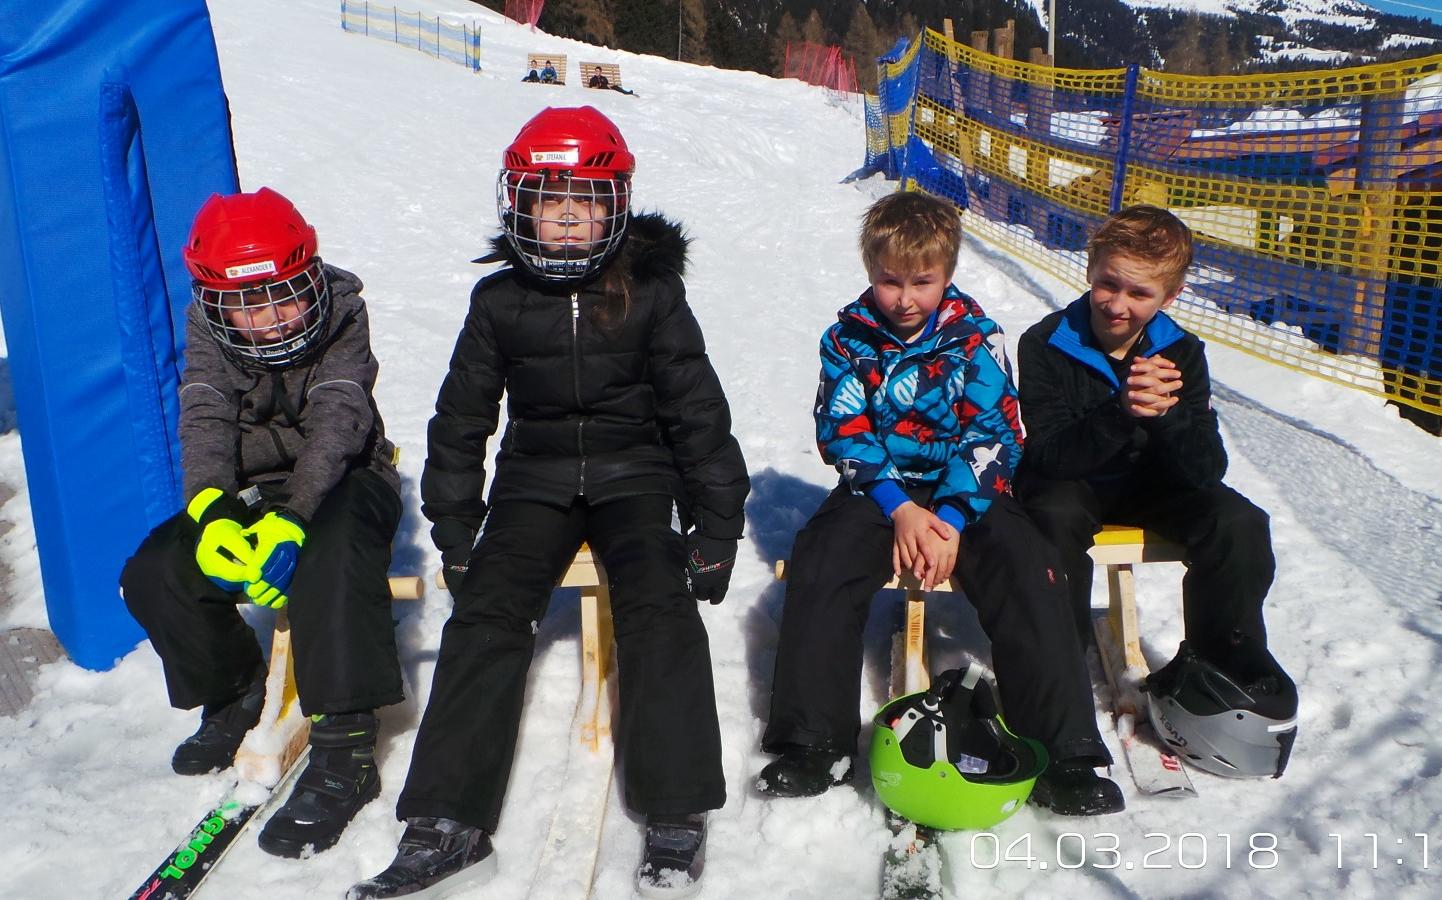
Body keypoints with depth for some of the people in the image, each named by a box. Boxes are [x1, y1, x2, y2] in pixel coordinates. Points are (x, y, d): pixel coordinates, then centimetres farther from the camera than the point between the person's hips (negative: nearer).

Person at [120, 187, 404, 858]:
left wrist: (293, 518, -41)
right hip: (250, 489, 5)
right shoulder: (209, 330, -3)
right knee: (152, 576, -15)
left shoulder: (341, 317, -14)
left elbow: (335, 423, -26)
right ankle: (236, 690, 12)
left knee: (330, 557, -38)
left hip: (338, 484, -4)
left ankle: (344, 745, -32)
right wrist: (210, 511, -37)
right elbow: (206, 421, -17)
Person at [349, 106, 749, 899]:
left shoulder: (650, 292, -2)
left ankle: (677, 815, -18)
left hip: (635, 474, -2)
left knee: (659, 607, -25)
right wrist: (454, 530, 6)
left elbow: (697, 410, 1)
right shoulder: (499, 300, 4)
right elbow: (462, 417, 10)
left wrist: (716, 525, -2)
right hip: (534, 477, 2)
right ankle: (449, 824, -18)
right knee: (486, 611, -18)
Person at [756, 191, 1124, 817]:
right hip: (879, 486, 1)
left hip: (965, 489, 0)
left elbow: (992, 436, -7)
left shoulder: (976, 338, -2)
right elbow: (843, 431, -7)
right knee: (820, 569, -25)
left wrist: (951, 517, -22)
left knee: (1028, 576, -23)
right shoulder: (848, 337, -1)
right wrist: (900, 509, -20)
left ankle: (1066, 755, -16)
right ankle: (813, 744, -14)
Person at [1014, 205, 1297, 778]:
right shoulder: (1046, 345, -17)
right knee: (1055, 521, -36)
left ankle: (1222, 663, 3)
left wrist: (1169, 413, -37)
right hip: (1068, 483, -3)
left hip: (1149, 484, 3)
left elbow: (1207, 471, -16)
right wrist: (1119, 413, -42)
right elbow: (1048, 456, -25)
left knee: (1239, 524, -19)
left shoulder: (1180, 354, -8)